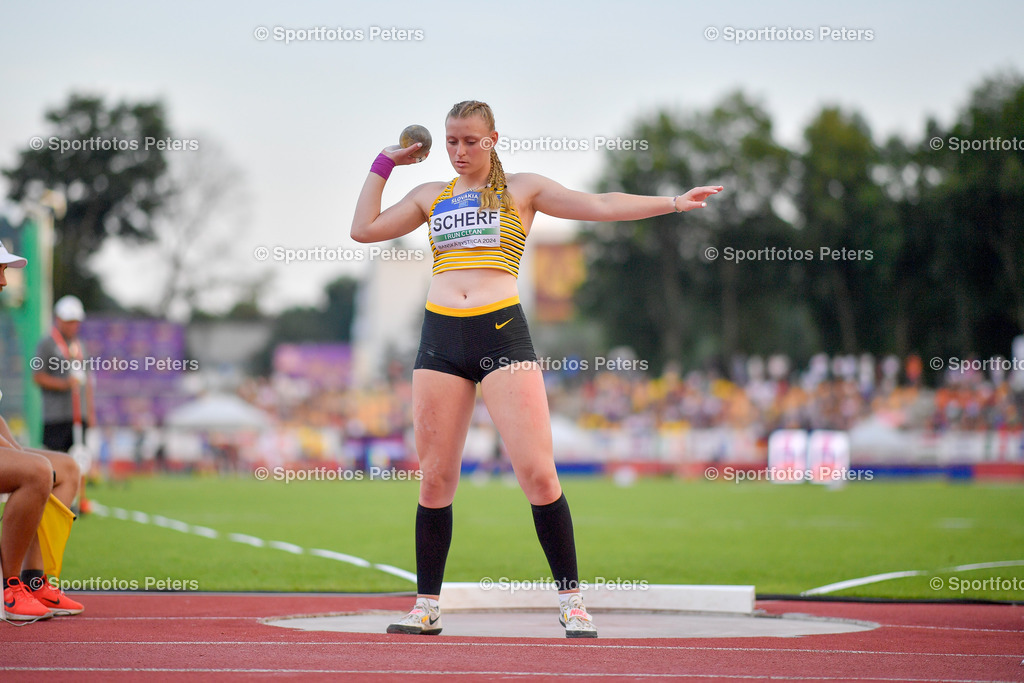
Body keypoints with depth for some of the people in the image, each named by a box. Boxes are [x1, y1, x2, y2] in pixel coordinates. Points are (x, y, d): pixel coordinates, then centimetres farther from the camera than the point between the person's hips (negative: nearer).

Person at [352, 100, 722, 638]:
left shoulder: (521, 190, 11)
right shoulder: (431, 196, 20)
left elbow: (599, 206, 8)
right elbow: (364, 229, 17)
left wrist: (673, 203, 1)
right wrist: (384, 164, 19)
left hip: (502, 332, -3)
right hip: (440, 337, 3)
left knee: (537, 474, -10)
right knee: (435, 479, 3)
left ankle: (571, 600, 0)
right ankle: (427, 607, 12)